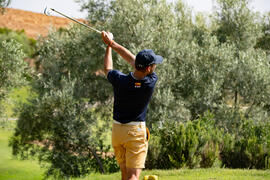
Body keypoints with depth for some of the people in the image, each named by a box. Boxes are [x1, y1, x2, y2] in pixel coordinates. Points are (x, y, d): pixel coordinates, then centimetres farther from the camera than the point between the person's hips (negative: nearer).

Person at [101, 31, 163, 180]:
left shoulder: (120, 80, -15)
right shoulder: (151, 82, -17)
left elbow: (107, 69, 11)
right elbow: (133, 60, -3)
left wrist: (109, 45, 21)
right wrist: (112, 43, 3)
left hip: (117, 130, 4)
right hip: (136, 132, -3)